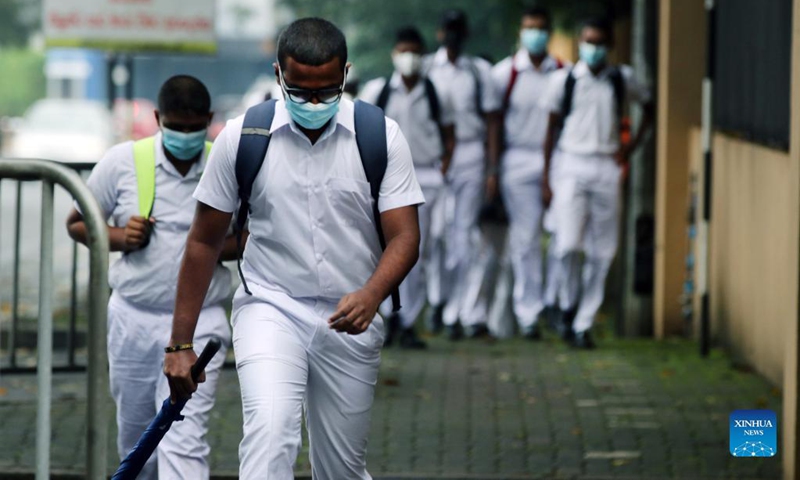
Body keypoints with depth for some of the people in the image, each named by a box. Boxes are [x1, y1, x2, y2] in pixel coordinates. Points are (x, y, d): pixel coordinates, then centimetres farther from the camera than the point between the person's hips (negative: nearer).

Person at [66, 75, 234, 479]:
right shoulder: (123, 161, -2)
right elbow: (77, 223, 7)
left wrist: (216, 248, -13)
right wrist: (119, 237, -13)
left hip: (198, 323, -3)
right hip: (133, 319, 3)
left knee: (184, 440, -14)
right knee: (135, 434, 16)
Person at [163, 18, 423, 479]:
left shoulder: (381, 136, -4)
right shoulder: (242, 137, -5)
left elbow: (405, 236, -7)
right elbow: (205, 242, 2)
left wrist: (371, 296, -29)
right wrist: (181, 343, 1)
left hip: (350, 320, 2)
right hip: (269, 308, -2)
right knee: (270, 433, -26)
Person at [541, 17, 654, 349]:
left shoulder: (622, 79, 5)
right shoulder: (563, 80, 2)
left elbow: (648, 107, 21)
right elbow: (551, 128, 6)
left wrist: (632, 144, 7)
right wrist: (545, 179, 3)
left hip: (606, 168, 2)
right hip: (572, 166, -2)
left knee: (601, 252, 1)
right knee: (568, 244, -16)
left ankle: (584, 324, 8)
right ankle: (568, 305, 7)